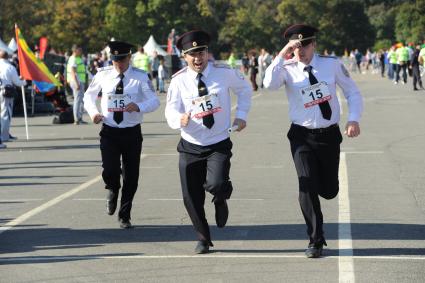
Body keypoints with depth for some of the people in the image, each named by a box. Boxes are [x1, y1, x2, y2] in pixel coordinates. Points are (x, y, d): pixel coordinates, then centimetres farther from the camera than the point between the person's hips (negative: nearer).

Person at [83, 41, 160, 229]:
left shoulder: (140, 77, -6)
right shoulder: (103, 75, 1)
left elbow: (154, 101, -11)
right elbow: (89, 95, 15)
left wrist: (139, 107, -31)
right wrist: (93, 112, -5)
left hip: (132, 133, 0)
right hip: (109, 132, 0)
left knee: (131, 176, 5)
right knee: (110, 171, -17)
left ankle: (124, 216, 25)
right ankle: (113, 191, 21)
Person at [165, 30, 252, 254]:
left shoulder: (224, 73, -6)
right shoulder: (179, 80, -6)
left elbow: (244, 89, 13)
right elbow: (171, 110, -9)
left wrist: (241, 115, 5)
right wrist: (180, 119, -31)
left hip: (219, 145, -2)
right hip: (190, 147, 2)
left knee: (215, 185, -26)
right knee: (191, 198, 5)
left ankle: (221, 198, 14)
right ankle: (203, 239, 28)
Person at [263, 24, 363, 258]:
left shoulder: (332, 64, -3)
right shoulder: (287, 69, -5)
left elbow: (352, 92, 5)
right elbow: (269, 83, -26)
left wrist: (353, 119, -10)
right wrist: (282, 55, -29)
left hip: (329, 135, 1)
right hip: (302, 136, -1)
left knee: (329, 190, 7)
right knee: (307, 187, -10)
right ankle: (315, 241, 3)